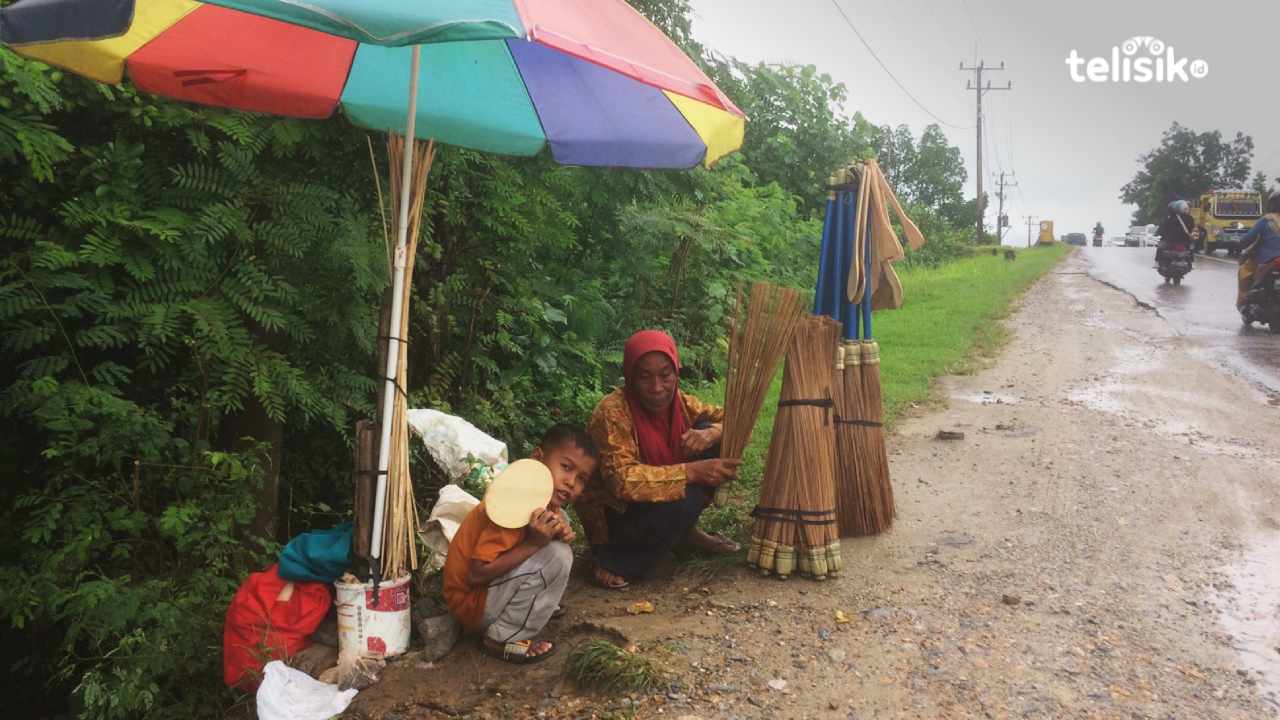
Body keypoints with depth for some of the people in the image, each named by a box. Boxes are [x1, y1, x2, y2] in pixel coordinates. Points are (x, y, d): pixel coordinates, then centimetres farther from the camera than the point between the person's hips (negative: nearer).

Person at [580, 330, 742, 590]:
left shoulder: (679, 402, -6)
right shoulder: (613, 411, -25)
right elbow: (623, 480, -34)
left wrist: (710, 433, -22)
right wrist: (692, 471, -38)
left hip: (665, 500, 7)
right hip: (616, 514, -6)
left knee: (716, 440, -9)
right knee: (684, 497, -35)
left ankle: (685, 531, 5)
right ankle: (616, 562, -11)